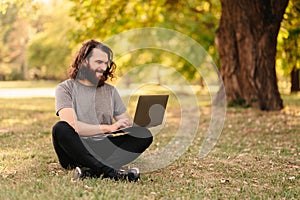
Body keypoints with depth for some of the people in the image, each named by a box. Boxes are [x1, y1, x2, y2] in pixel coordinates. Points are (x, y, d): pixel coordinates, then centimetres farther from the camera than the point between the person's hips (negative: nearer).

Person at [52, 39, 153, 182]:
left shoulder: (110, 91, 18)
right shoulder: (65, 89, 3)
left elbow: (127, 124, 15)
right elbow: (71, 125, -13)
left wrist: (127, 126, -9)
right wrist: (108, 128, -15)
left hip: (104, 150, 4)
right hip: (76, 151, -4)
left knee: (144, 134, -19)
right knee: (60, 129, -35)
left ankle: (91, 170, -36)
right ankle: (110, 171, -40)